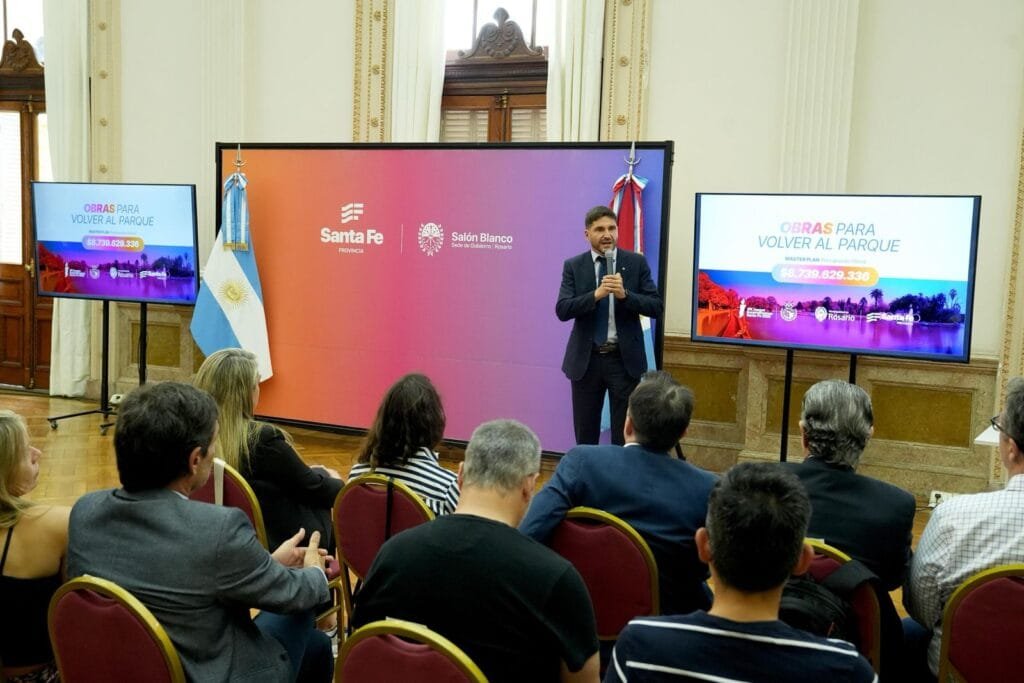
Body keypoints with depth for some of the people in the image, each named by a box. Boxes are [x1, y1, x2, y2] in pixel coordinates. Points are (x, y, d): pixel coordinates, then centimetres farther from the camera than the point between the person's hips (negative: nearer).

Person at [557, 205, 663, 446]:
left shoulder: (637, 263, 0)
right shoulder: (573, 266, 1)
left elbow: (656, 307, -5)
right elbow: (562, 310, -9)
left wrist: (625, 294, -21)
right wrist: (595, 295, -23)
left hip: (625, 359, -1)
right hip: (586, 360, 1)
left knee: (625, 434, 5)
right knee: (585, 433, 10)